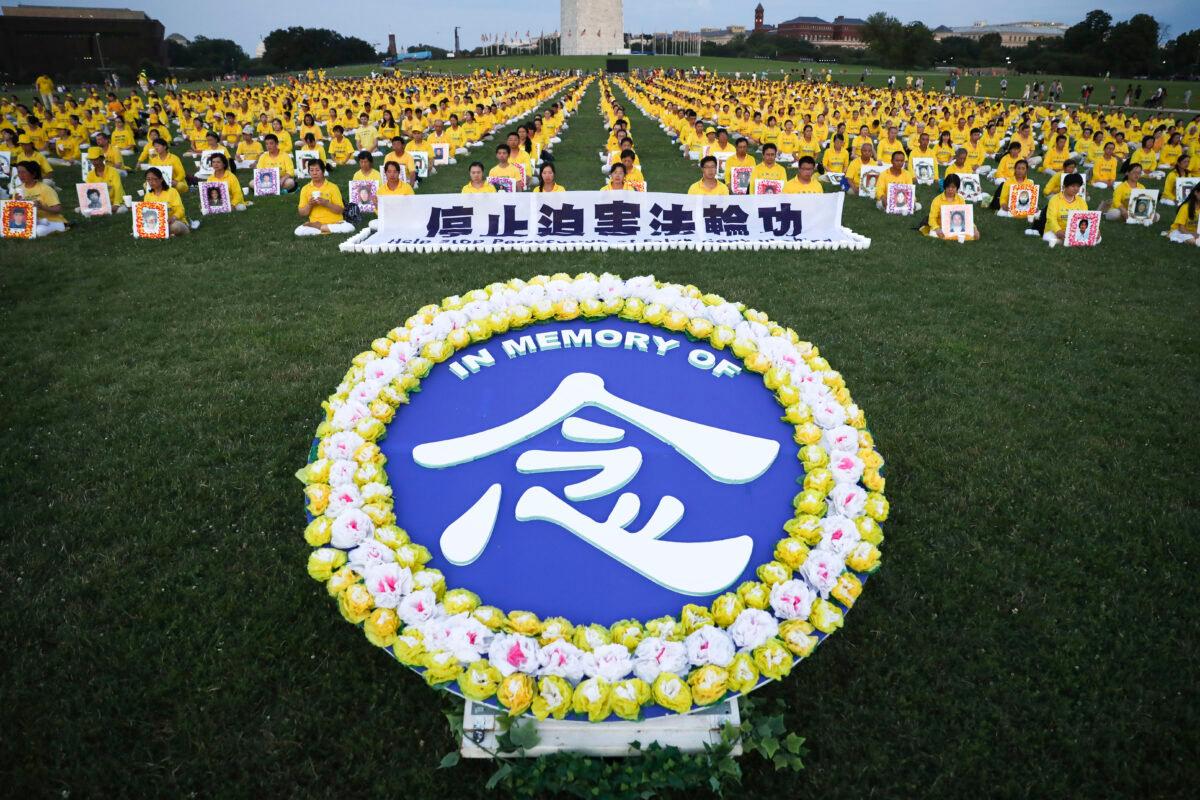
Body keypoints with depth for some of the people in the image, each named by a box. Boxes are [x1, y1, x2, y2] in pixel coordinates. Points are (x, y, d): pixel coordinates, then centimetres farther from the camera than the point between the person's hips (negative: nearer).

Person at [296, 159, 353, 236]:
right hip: (315, 222, 0)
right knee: (298, 231, -28)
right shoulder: (305, 189, 7)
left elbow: (341, 210, -3)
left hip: (334, 222, 0)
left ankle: (318, 227, -14)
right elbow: (301, 213, 7)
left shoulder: (333, 187, 2)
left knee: (350, 228, -32)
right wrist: (309, 205, -12)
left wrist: (326, 204, -18)